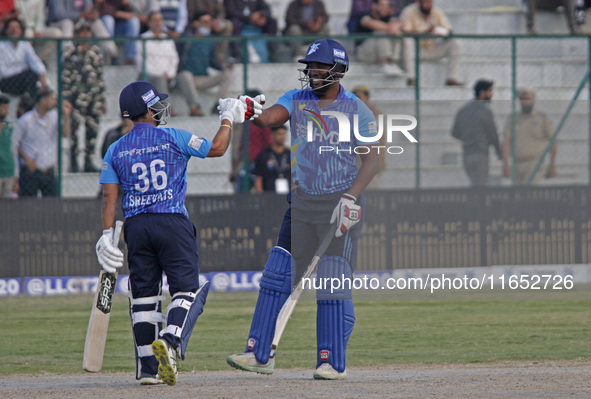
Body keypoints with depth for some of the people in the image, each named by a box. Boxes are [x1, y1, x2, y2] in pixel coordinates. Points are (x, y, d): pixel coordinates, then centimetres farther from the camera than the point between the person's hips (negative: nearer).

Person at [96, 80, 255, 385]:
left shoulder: (116, 151, 8)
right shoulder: (173, 138, -2)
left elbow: (109, 196, 2)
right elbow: (217, 148, 5)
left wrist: (107, 234, 1)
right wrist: (228, 119, 20)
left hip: (136, 227, 4)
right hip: (173, 223, -4)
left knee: (144, 295, 8)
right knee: (186, 289, -1)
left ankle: (148, 369, 6)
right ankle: (169, 341, -27)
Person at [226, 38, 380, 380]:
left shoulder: (356, 109, -1)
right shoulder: (296, 100, 10)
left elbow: (372, 159, -6)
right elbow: (269, 117, -8)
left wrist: (351, 197, -18)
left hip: (340, 204, -4)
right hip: (301, 204, 4)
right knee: (277, 275, -1)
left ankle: (334, 362, -2)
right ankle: (260, 354, 2)